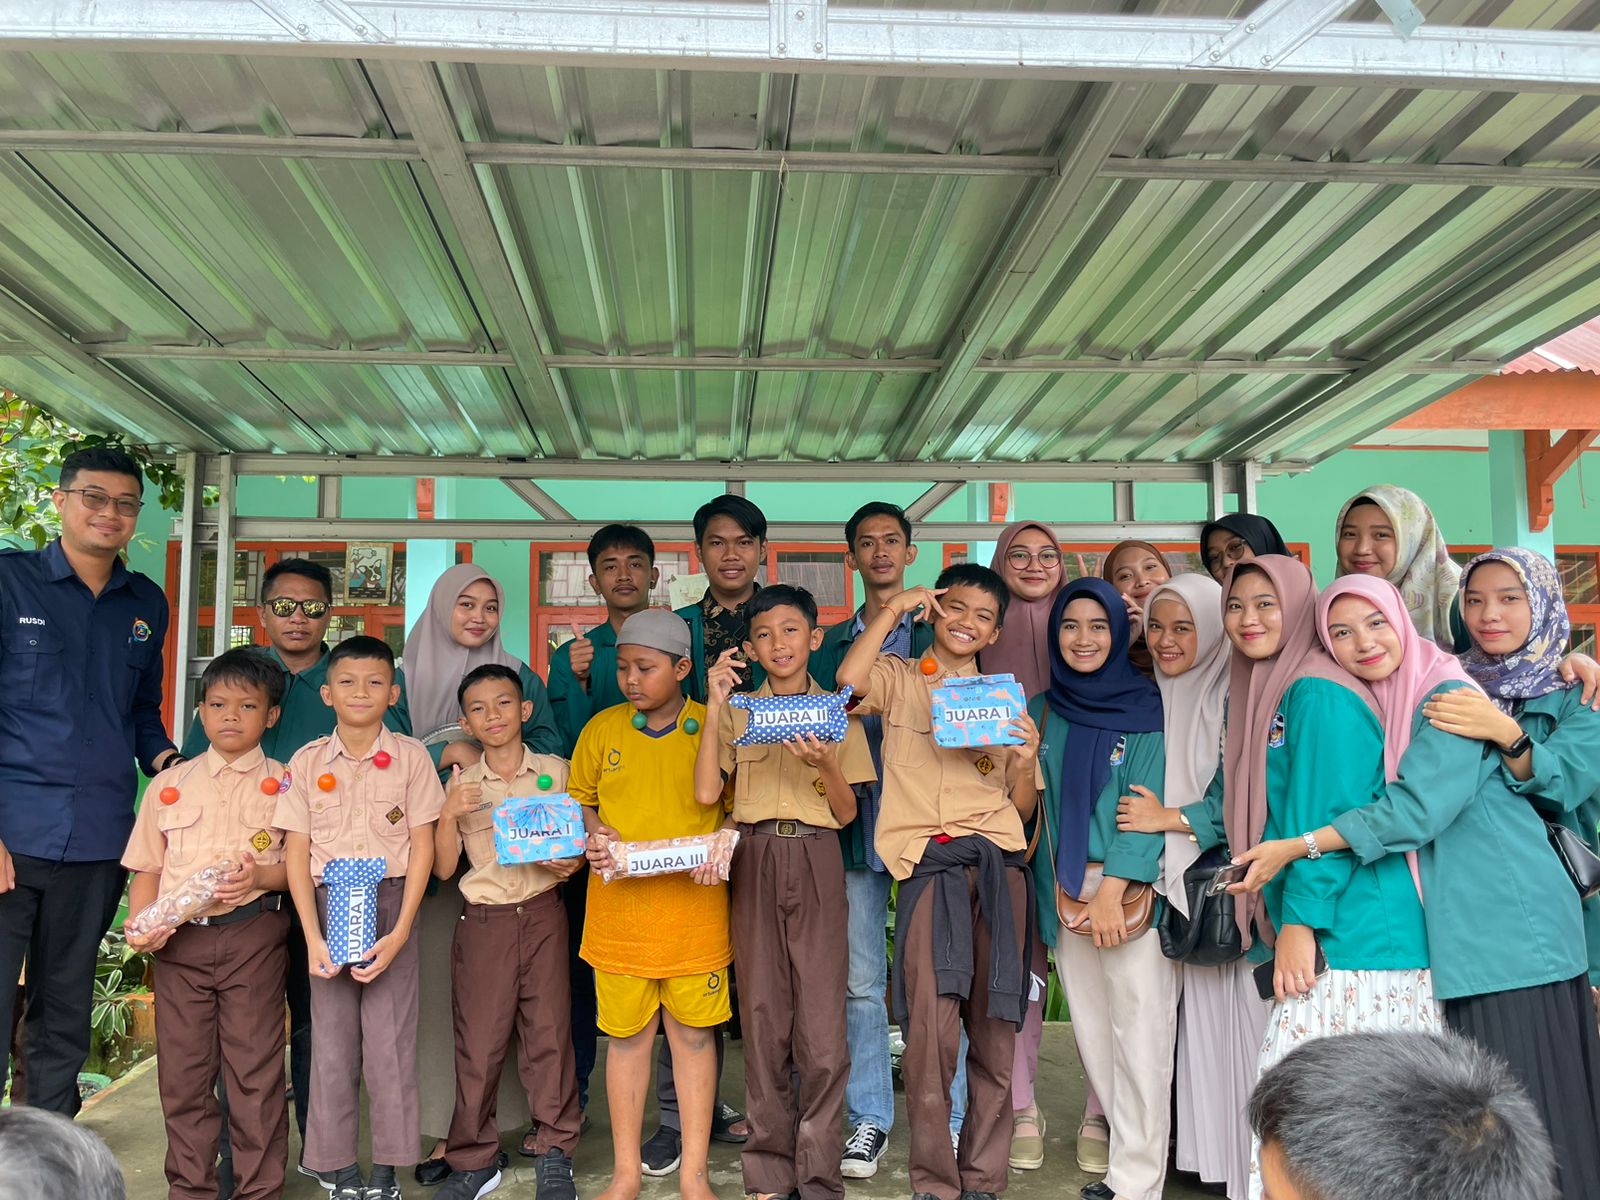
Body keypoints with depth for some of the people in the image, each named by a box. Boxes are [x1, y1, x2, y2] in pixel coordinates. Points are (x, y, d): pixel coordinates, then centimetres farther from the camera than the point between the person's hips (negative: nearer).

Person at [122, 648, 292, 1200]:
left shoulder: (285, 784, 4)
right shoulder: (169, 784, 12)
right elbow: (148, 869, 13)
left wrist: (263, 875, -17)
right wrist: (139, 924, -3)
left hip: (253, 934, -3)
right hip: (179, 937, 3)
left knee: (255, 1067, 0)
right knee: (181, 1069, 9)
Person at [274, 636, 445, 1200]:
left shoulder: (410, 756, 0)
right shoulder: (306, 762, 3)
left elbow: (423, 848, -1)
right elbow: (296, 853, 2)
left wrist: (400, 932, -10)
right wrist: (313, 937, -8)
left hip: (391, 904, -1)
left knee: (391, 1039, 1)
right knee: (332, 1039, 5)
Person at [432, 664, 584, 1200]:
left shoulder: (555, 771, 4)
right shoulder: (461, 784, 6)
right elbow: (443, 868, 4)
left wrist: (571, 864, -10)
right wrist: (448, 814, -11)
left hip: (543, 915, 0)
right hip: (483, 920, 0)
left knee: (549, 1031, 2)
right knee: (478, 1040, 2)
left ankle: (555, 1155, 15)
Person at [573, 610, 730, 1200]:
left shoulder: (714, 728, -1)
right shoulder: (602, 728, 4)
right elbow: (578, 800, 14)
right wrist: (593, 834, -6)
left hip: (694, 905, -1)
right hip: (618, 905, 1)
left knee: (694, 1034, 7)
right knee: (626, 1034, 10)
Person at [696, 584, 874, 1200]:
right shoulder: (737, 712, 9)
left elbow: (847, 813, 5)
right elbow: (706, 792, -5)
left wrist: (826, 766, -14)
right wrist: (714, 706, -8)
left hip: (817, 863, -1)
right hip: (754, 862, 1)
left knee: (822, 1027, -5)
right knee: (763, 1019, 3)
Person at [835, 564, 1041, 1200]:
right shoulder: (900, 680, 12)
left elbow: (1021, 808, 18)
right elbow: (848, 679, -13)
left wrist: (1025, 761, -4)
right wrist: (894, 606, -1)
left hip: (999, 861, 3)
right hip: (929, 861, -3)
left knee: (994, 1030, 4)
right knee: (930, 1032, -10)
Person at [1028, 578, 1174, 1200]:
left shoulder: (1146, 707, -3)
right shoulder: (1042, 711, 12)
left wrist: (1112, 892, -17)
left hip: (1132, 889, -5)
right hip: (1067, 891, 5)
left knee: (1139, 1036, -3)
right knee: (1093, 1035, 9)